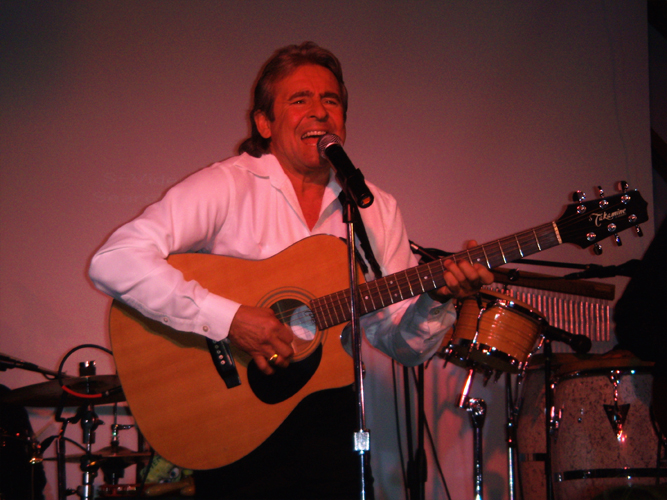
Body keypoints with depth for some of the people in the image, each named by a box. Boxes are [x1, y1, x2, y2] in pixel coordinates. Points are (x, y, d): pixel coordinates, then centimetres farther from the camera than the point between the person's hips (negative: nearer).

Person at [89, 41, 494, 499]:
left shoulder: (377, 211, 8)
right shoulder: (225, 187, -8)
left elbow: (406, 347, 8)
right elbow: (114, 263, -21)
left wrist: (438, 301, -13)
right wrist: (229, 319, -26)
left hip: (329, 422, 4)